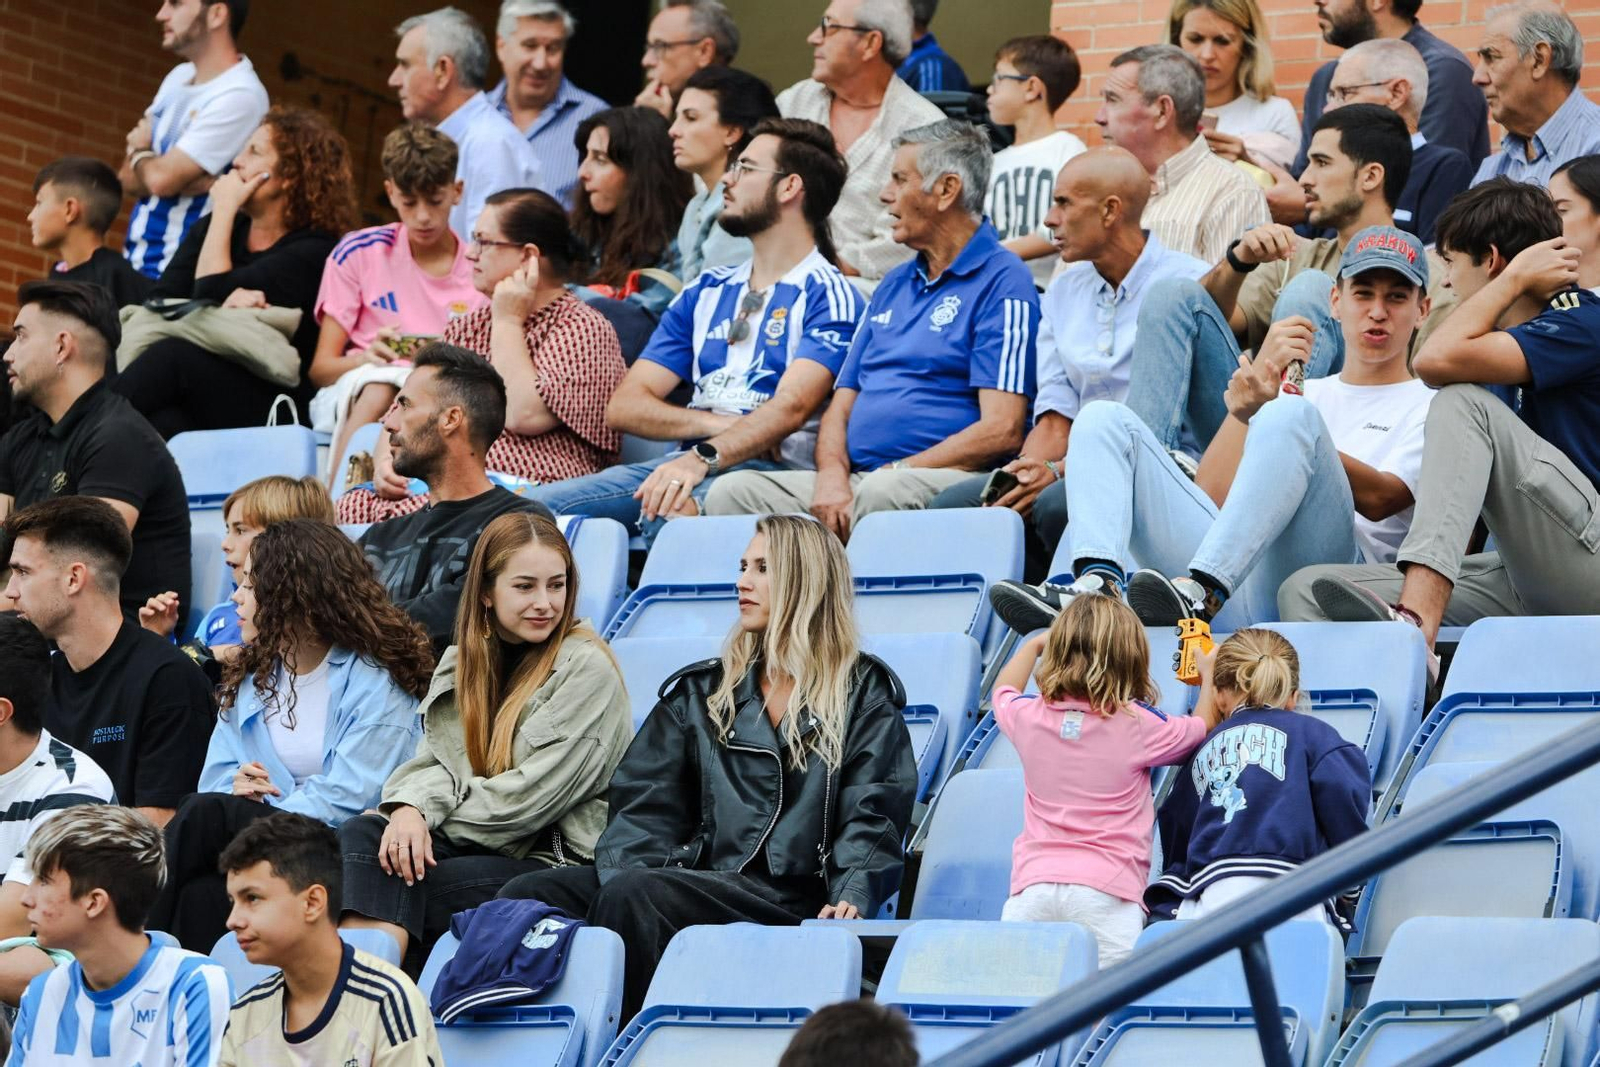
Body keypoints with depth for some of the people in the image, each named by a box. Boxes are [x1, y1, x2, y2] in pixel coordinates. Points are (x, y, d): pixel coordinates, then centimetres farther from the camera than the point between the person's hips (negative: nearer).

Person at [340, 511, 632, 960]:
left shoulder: (586, 669, -6)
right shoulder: (460, 662, 15)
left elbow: (531, 796, -12)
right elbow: (434, 762, 7)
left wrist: (428, 819, -8)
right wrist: (410, 808, -17)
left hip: (557, 861, -6)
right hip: (480, 846, 6)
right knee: (361, 836, -21)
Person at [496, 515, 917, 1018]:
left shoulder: (863, 694, 13)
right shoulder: (701, 690, 26)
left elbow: (872, 813, 2)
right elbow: (647, 803, 15)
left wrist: (852, 894, -19)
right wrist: (624, 872, -6)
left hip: (790, 897, -5)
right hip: (695, 877, 5)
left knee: (633, 895, -34)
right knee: (528, 894, -21)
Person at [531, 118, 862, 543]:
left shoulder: (828, 296, 2)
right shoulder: (706, 292, 23)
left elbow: (791, 408, -14)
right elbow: (624, 406, 15)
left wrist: (703, 458, -31)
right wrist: (715, 423, -5)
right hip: (688, 463, 6)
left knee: (667, 512, -40)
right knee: (534, 508, -18)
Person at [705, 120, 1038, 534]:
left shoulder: (1002, 281, -1)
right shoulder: (894, 285, 26)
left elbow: (1001, 431, -11)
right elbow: (841, 405, 21)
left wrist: (895, 471, -13)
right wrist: (832, 472, -2)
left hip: (941, 481, -7)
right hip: (856, 477, 8)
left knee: (881, 495, -41)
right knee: (732, 491, -15)